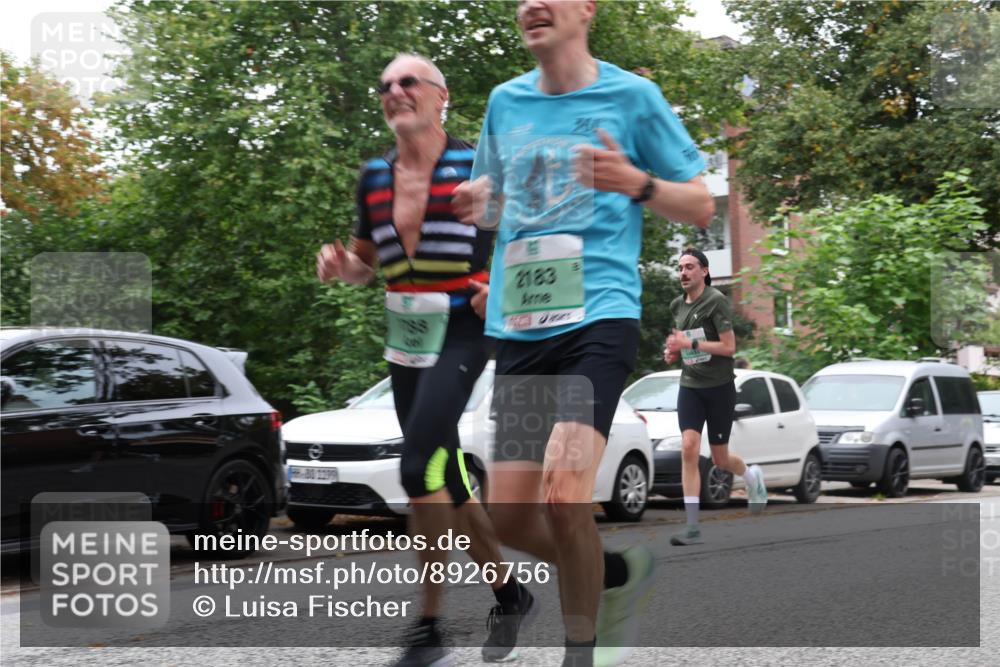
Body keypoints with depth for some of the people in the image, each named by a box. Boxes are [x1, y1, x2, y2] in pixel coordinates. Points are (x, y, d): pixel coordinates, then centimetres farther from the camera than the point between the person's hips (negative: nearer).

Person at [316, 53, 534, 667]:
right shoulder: (374, 177, 9)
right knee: (444, 474, 11)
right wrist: (340, 266, -4)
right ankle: (509, 590, 28)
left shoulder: (476, 167, -6)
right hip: (404, 334, 7)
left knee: (420, 467, -19)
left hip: (461, 329, -7)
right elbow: (366, 264, 19)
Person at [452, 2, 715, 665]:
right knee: (509, 516, 3)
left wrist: (636, 183, -14)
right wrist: (475, 204, 4)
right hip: (517, 327, 5)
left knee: (564, 492, -22)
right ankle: (620, 573, 32)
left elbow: (702, 206, 6)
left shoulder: (631, 95, 3)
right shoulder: (505, 101, 15)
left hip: (599, 314, -5)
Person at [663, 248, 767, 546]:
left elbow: (729, 346, -16)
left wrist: (690, 343, -22)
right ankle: (692, 527, -14)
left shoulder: (716, 301, -12)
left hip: (719, 387, -4)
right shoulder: (677, 306, 8)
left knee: (719, 458, 6)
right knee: (689, 448, -14)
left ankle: (752, 475, 43)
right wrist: (674, 352, 3)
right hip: (690, 386, 4)